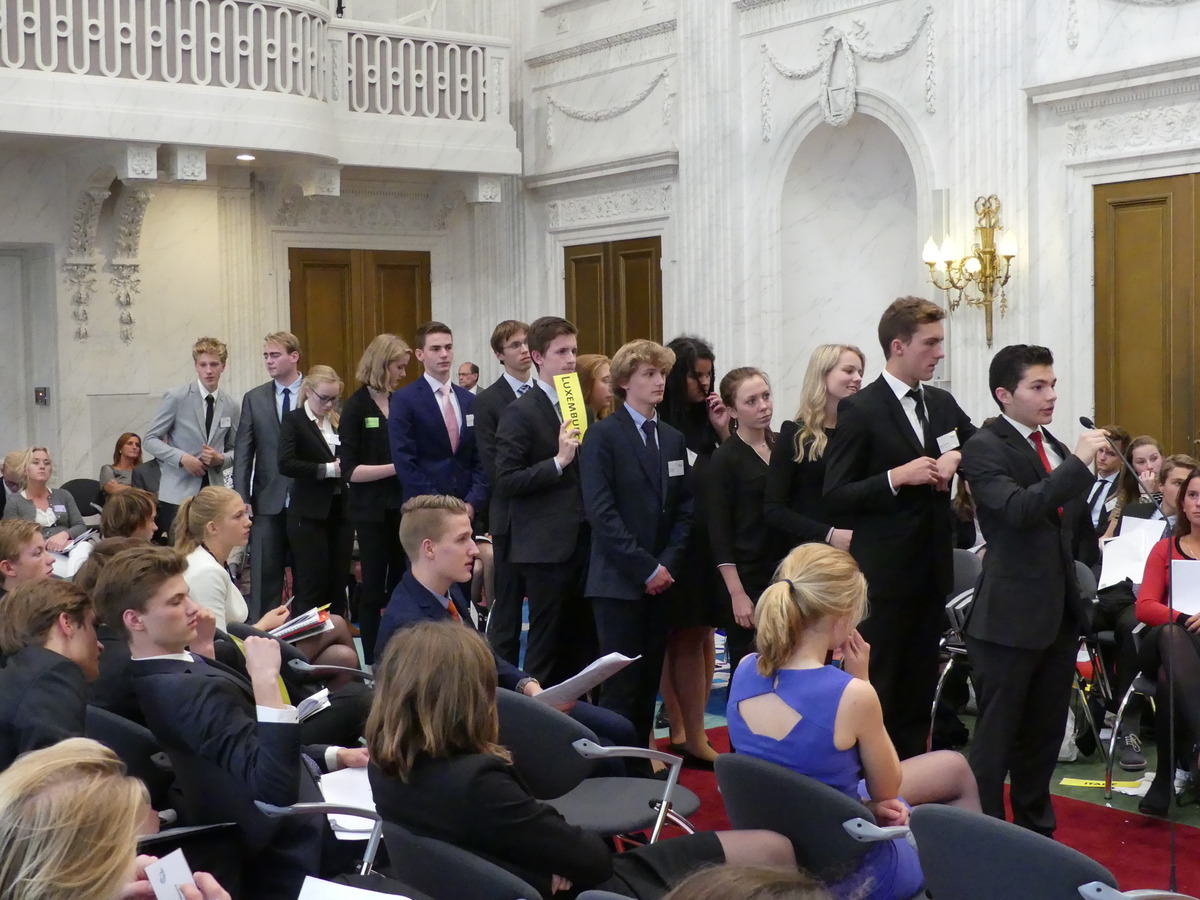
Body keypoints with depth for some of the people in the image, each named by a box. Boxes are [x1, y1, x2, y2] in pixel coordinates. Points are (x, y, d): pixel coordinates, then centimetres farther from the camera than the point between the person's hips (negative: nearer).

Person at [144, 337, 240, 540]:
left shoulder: (231, 406, 8)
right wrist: (182, 457, -16)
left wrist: (221, 459, -6)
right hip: (178, 494, -3)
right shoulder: (176, 398, -3)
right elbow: (151, 440, -1)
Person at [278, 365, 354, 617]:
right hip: (310, 514, -5)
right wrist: (327, 469, -17)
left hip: (340, 510, 5)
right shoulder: (294, 421, -3)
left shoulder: (339, 421, 12)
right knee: (311, 586, -2)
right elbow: (286, 463, -15)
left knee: (338, 582, 6)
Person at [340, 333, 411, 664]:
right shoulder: (356, 408, -7)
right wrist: (396, 467, -21)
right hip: (373, 510, -5)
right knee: (374, 587, 3)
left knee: (401, 584, 7)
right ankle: (372, 662, 11)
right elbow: (350, 470, -13)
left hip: (403, 507, 5)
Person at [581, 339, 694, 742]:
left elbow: (684, 508, 13)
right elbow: (600, 511, -13)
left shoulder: (673, 439, 14)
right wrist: (645, 567, -14)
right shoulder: (603, 435, -5)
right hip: (619, 580, -5)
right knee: (621, 683, -6)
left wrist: (667, 563, -2)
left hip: (661, 578, 6)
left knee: (650, 679, 7)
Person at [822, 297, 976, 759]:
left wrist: (956, 457, -2)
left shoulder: (942, 404, 10)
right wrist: (896, 477, -23)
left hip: (932, 569, 6)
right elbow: (835, 498, -12)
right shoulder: (860, 410, -9)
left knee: (920, 690, 13)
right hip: (885, 576, -6)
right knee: (880, 691, 0)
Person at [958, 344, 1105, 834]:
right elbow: (1018, 509, -27)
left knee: (1043, 733, 16)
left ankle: (1036, 830, 28)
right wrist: (1078, 463, -28)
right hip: (1011, 615, -7)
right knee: (996, 736, 0)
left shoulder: (1055, 448, 14)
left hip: (1061, 612, 8)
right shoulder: (985, 447, -10)